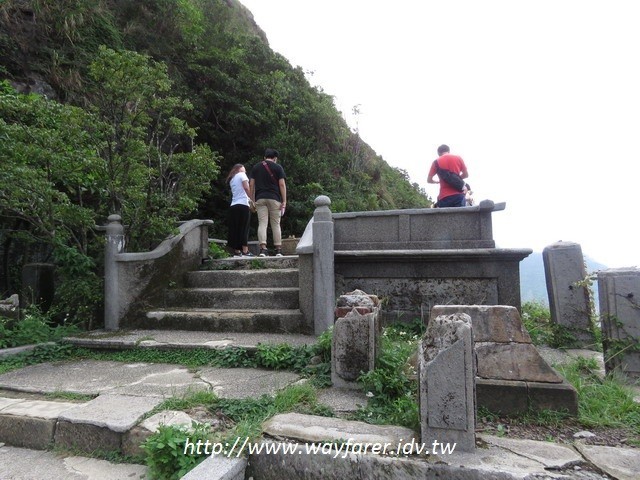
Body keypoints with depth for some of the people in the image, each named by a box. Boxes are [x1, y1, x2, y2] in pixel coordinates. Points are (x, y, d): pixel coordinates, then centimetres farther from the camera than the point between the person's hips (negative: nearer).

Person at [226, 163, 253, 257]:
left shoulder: (231, 179, 24)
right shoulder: (242, 175, 4)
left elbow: (235, 192, 17)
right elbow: (246, 188, -10)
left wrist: (249, 200, 15)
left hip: (233, 205, 6)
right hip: (243, 204, -6)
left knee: (235, 229, 4)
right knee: (244, 228, -7)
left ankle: (237, 251, 3)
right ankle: (245, 251, -11)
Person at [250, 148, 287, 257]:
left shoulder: (256, 167, 13)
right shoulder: (278, 167, 5)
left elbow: (251, 184, 9)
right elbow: (282, 184, -3)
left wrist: (252, 201, 13)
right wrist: (284, 201, -2)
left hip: (260, 199, 2)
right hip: (274, 198, -1)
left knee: (262, 224, -3)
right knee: (276, 224, 4)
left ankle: (263, 249, -16)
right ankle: (278, 250, 5)